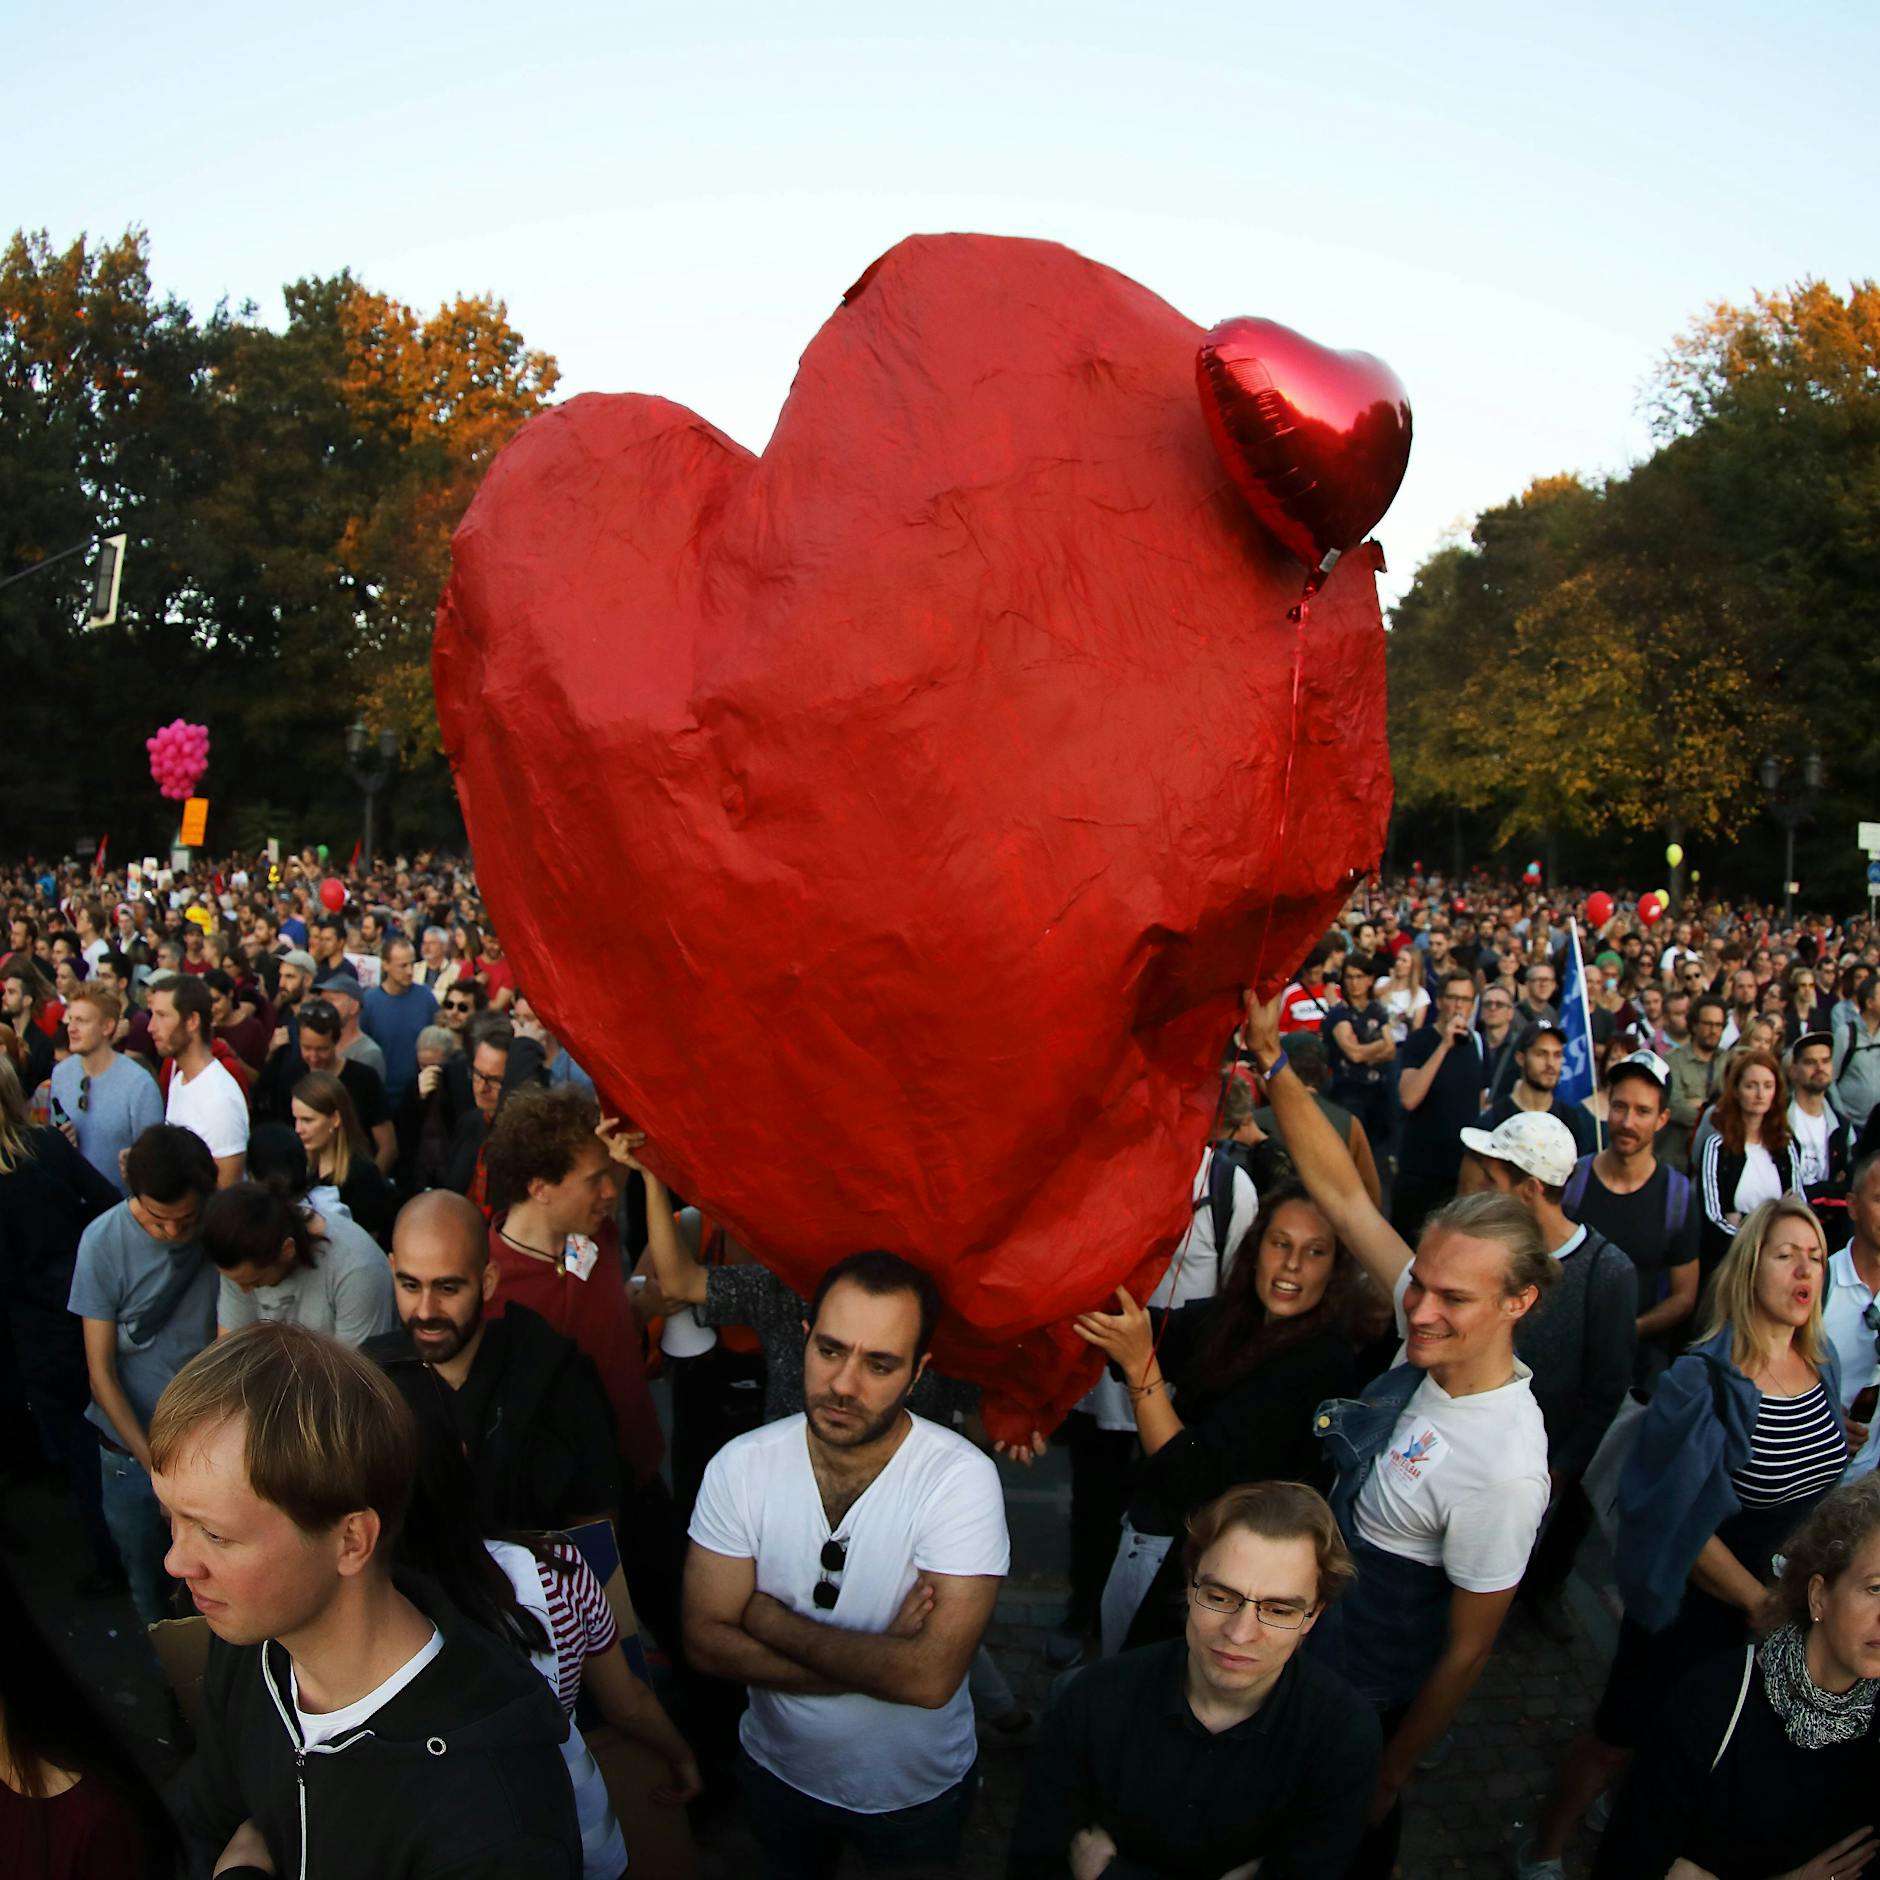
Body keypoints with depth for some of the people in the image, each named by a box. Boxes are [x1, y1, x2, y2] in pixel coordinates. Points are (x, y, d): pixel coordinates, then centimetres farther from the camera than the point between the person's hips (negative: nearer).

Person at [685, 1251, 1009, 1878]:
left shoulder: (961, 1478, -29)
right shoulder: (740, 1465, -18)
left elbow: (932, 1676, -34)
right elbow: (706, 1639, -18)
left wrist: (772, 1621, -24)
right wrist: (878, 1662, -27)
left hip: (918, 1793, -2)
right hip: (777, 1772, 2)